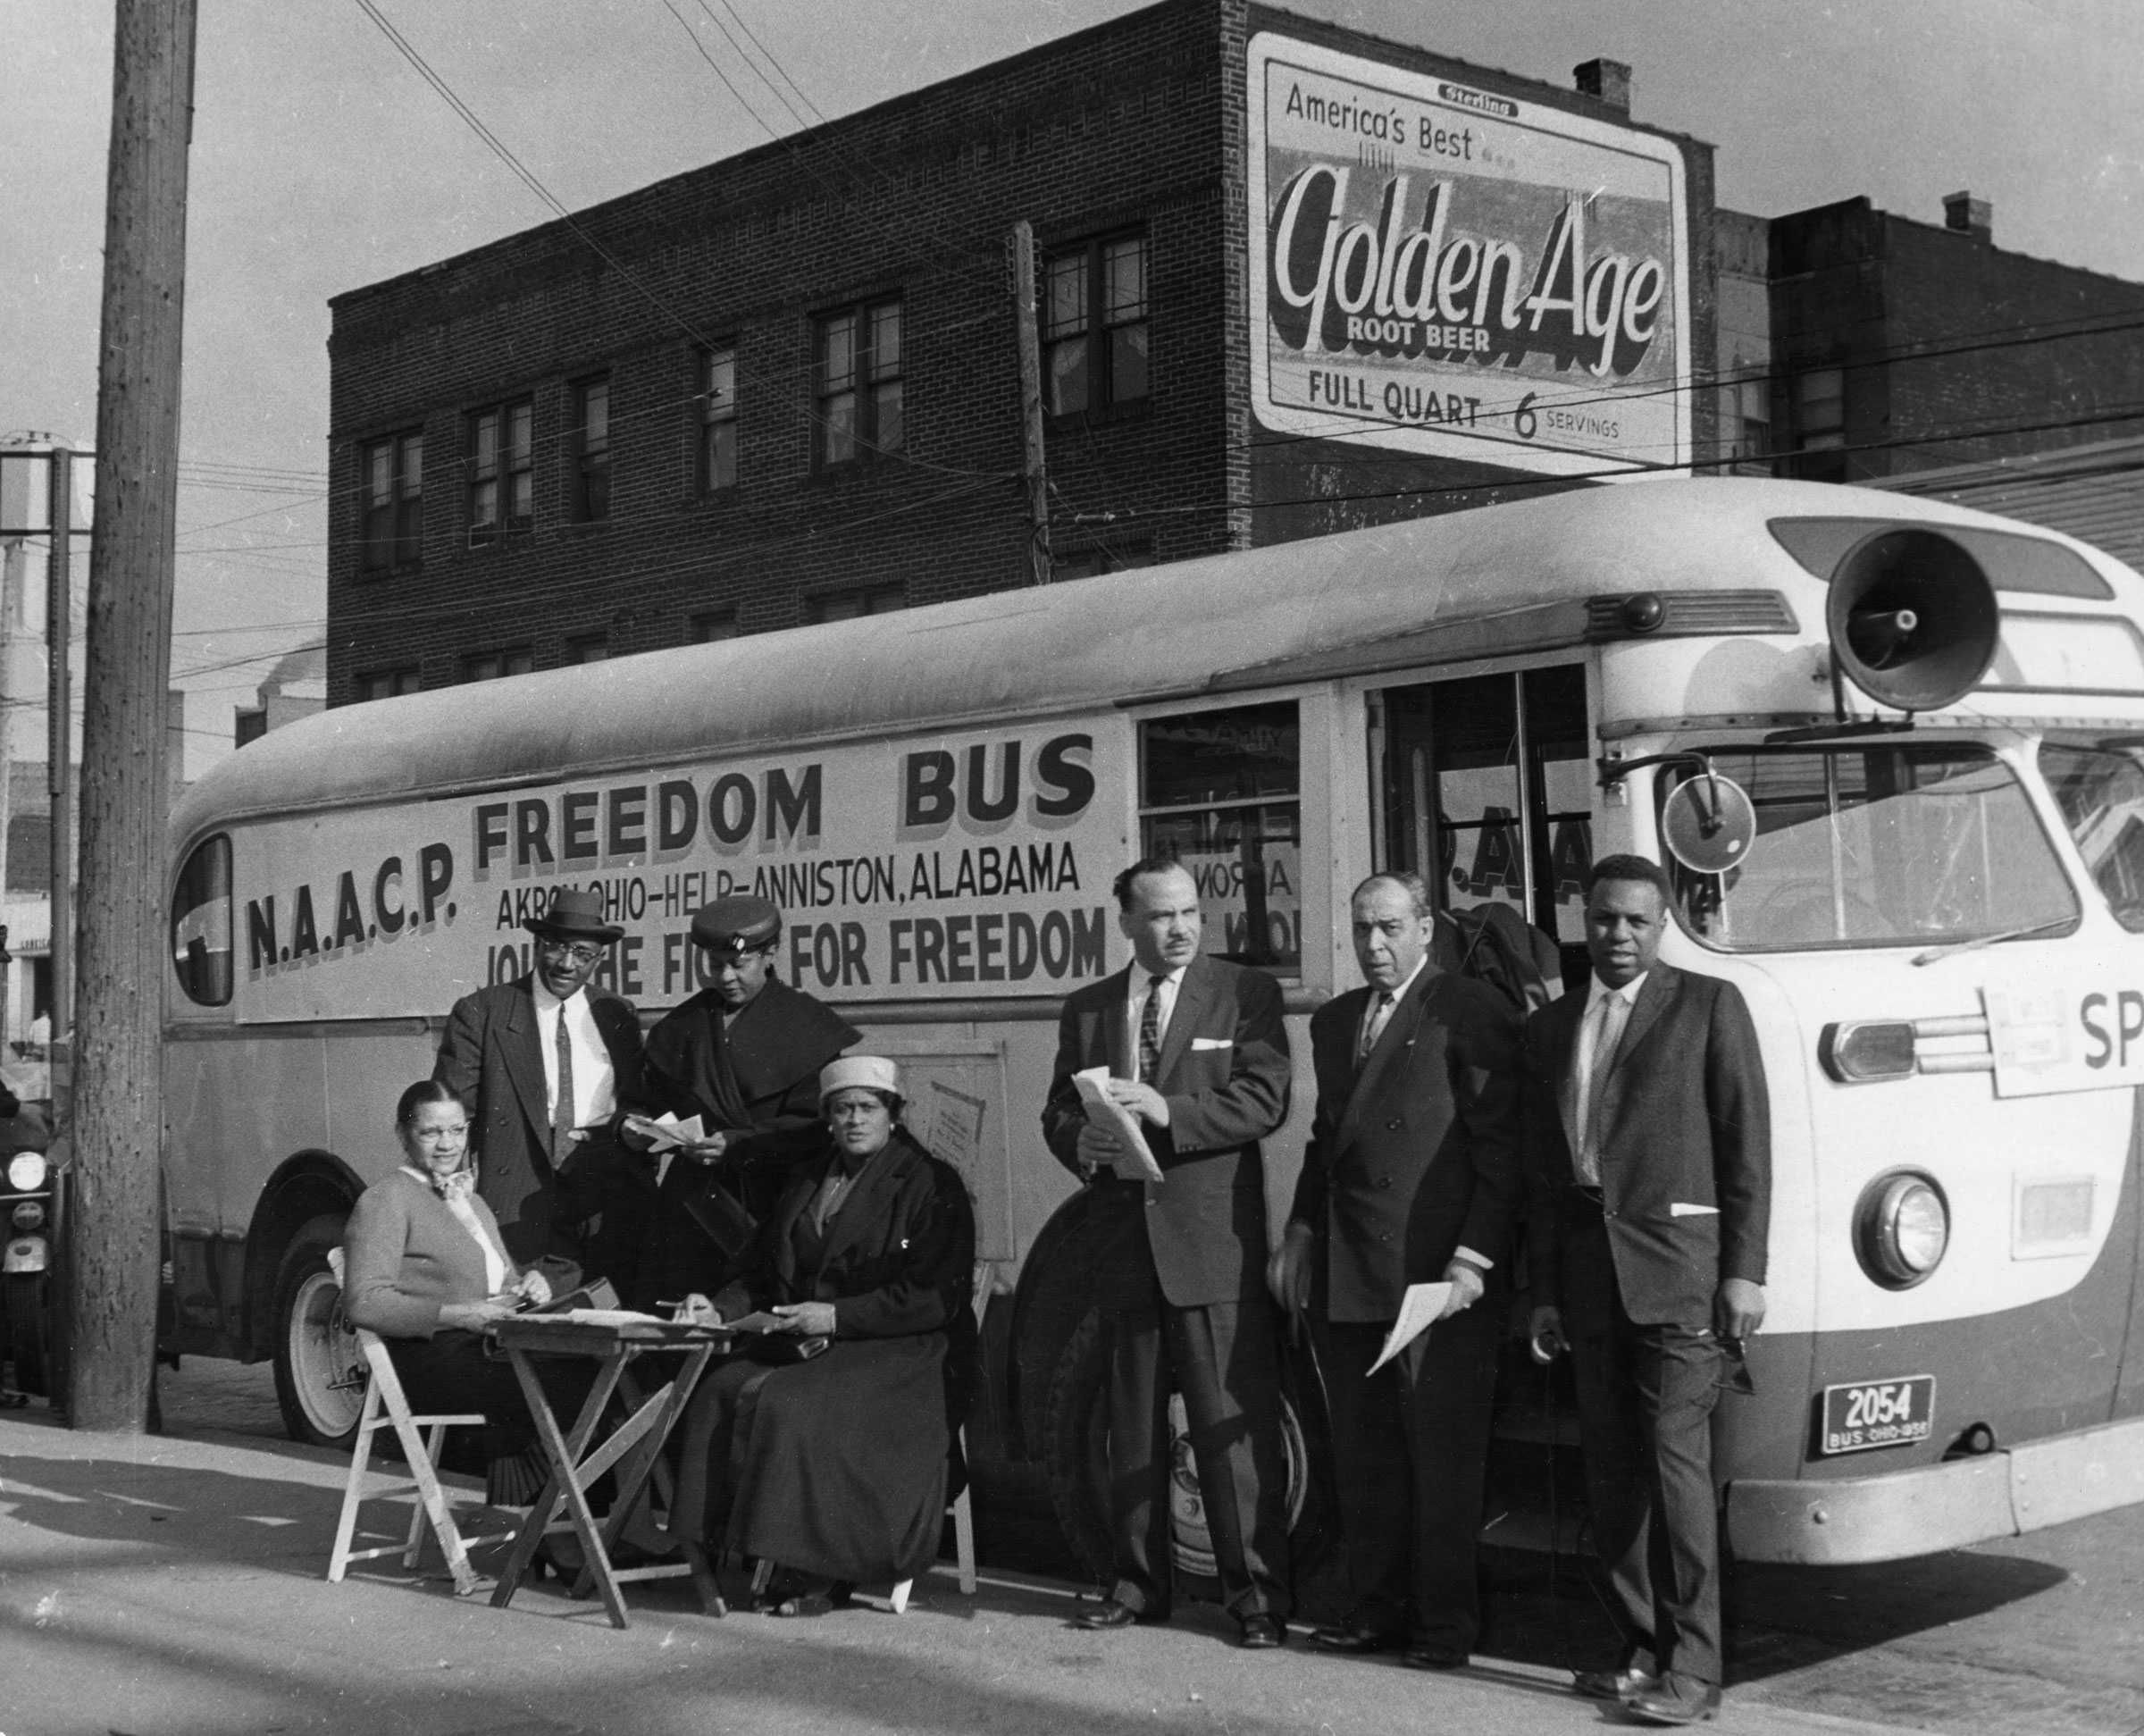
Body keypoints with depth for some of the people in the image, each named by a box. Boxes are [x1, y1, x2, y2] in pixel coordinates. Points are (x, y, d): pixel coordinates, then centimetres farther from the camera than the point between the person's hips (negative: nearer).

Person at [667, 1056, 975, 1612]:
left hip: (897, 1357, -6)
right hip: (802, 1347, 6)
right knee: (721, 1391, -23)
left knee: (785, 1403, -31)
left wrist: (837, 1316, -14)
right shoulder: (806, 1181, 20)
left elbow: (939, 1297, -9)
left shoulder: (931, 1185, 0)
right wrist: (719, 1308, 3)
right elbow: (766, 1277, 24)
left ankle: (812, 1572, -22)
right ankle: (730, 1559, -19)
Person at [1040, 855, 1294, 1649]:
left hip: (1216, 1241, -4)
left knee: (1236, 1424, -4)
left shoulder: (1245, 993, 1)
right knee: (1132, 1424, 11)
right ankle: (1138, 1581, 22)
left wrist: (1167, 1111, -19)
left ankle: (1257, 1590, 3)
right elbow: (1057, 1109, 15)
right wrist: (1078, 1140, -8)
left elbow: (1265, 1099, -9)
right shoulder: (1086, 1009, 13)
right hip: (1125, 1238, 4)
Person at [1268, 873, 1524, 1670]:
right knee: (1362, 1454, 12)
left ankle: (1445, 1621, 8)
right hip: (1345, 1277, 7)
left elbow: (1500, 1150, -9)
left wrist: (1473, 1261, -15)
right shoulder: (1333, 1020, 17)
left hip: (1437, 1275, -7)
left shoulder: (1472, 1015, -5)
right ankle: (1380, 1607, 21)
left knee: (1442, 1454, 0)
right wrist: (1301, 1231, 11)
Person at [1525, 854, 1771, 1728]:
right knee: (1612, 1467, 7)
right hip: (1589, 1271, 5)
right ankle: (1645, 1649, 16)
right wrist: (1545, 1289, 12)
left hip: (1678, 1263, -5)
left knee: (1676, 1458, -9)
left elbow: (1747, 1143, -1)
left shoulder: (1709, 1005, 3)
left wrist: (1744, 1270, -8)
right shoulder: (1550, 1029, 16)